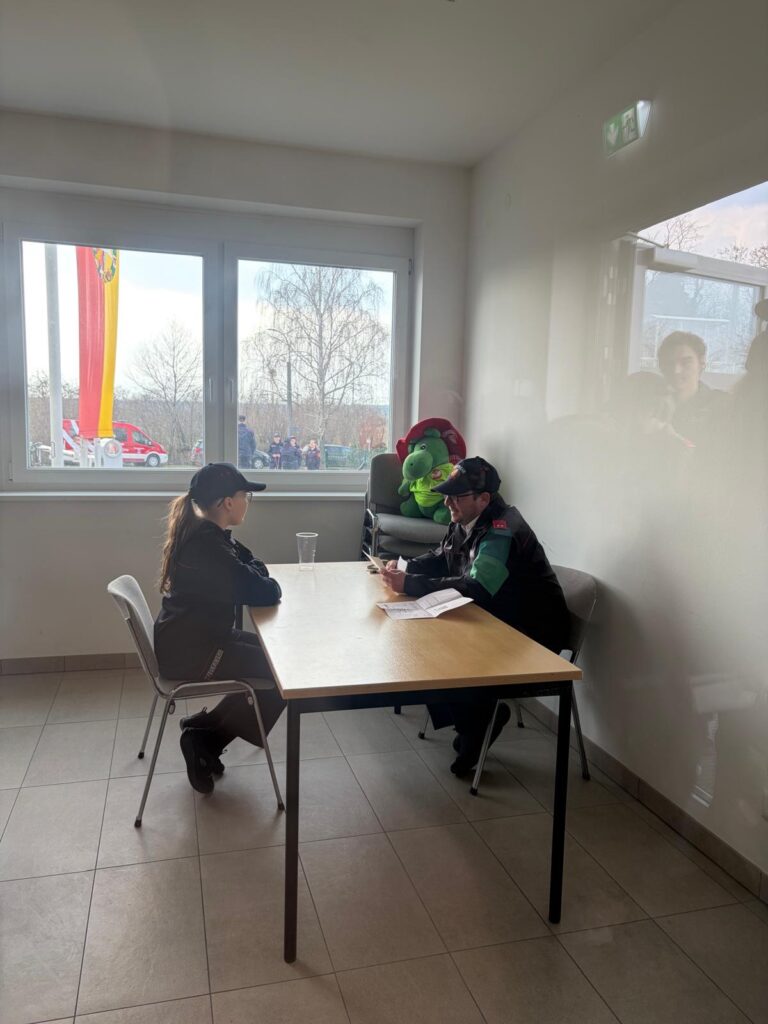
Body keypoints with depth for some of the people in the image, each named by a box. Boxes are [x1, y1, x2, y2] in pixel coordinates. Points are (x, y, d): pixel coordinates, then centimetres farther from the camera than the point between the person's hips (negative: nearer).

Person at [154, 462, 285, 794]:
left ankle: (205, 729, 16)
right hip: (190, 650, -10)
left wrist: (254, 573, -9)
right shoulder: (207, 544, -25)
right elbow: (263, 593, -24)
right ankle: (204, 738, 10)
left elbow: (249, 567, 12)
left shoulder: (203, 533, 6)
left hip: (190, 638, 10)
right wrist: (269, 584, -3)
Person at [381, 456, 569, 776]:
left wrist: (408, 584, -35)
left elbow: (474, 588, -36)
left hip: (532, 637, -9)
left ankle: (480, 721, 7)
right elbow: (441, 558, 14)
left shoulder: (502, 532, -26)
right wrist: (403, 567, -6)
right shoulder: (468, 521, 2)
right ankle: (472, 724, 10)